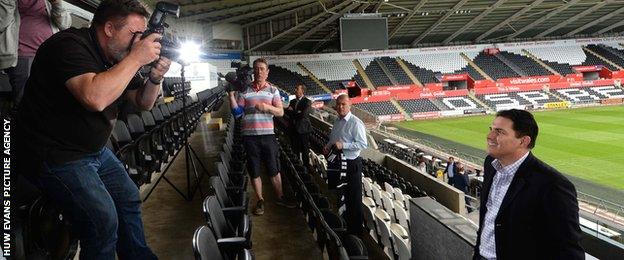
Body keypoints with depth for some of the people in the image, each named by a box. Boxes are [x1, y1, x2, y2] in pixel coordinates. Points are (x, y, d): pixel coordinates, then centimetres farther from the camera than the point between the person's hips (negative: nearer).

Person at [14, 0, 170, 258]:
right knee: (103, 219, -21)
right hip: (54, 154, -9)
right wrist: (136, 58, -30)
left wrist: (155, 77, -11)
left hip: (94, 149, 9)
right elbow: (95, 97, -39)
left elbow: (143, 103, 10)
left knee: (129, 198, 14)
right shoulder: (70, 45, -21)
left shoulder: (118, 57, 5)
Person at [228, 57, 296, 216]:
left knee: (274, 170, 8)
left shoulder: (273, 90, 5)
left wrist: (267, 107, -19)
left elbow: (280, 112, -1)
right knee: (254, 171, 8)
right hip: (250, 136, 0)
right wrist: (231, 95, -10)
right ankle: (260, 201, 23)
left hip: (268, 135, 0)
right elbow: (237, 113, 0)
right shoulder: (244, 91, 4)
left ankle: (280, 197, 25)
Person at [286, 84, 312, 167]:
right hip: (294, 129, 6)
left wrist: (292, 112, -6)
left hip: (303, 129, -6)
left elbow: (303, 114, -18)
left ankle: (306, 165, 10)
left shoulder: (307, 102, -6)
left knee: (305, 150, 1)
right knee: (295, 149, 11)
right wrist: (297, 113, -14)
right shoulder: (292, 101, 14)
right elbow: (287, 112, 3)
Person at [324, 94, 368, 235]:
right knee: (342, 195, 21)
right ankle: (345, 224, 39)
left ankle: (355, 230, 14)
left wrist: (343, 145, -26)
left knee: (354, 198, 1)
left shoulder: (355, 123, -17)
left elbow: (363, 144, -21)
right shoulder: (337, 121, 10)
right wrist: (328, 145, 5)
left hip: (351, 164, -8)